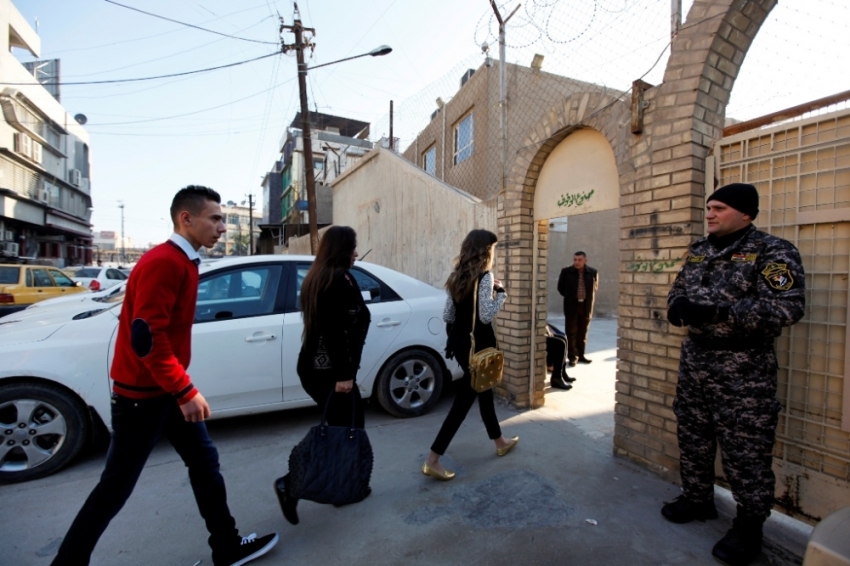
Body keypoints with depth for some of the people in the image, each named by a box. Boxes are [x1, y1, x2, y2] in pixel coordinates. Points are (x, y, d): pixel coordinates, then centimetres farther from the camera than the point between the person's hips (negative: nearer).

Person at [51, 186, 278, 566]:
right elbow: (145, 336, -26)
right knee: (116, 487, 7)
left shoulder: (181, 261, 9)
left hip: (165, 390, 10)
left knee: (204, 461, 13)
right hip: (142, 395, -9)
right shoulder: (164, 262, -21)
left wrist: (180, 388, 18)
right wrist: (186, 391, -23)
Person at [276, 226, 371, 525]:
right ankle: (291, 483, 3)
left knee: (341, 427, 19)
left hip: (314, 365, 10)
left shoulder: (316, 277, 12)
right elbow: (337, 330, -23)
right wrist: (344, 373, -20)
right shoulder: (341, 279, -16)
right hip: (329, 369, -10)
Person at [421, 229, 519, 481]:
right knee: (463, 400, -1)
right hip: (478, 344, -9)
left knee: (483, 390, 23)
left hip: (460, 342, 9)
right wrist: (500, 292, -9)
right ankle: (432, 460, 4)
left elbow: (447, 315, 7)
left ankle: (500, 442, 43)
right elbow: (486, 316, -22)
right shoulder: (485, 276, -16)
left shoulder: (456, 276, 7)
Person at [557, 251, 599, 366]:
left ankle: (580, 355, 21)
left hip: (586, 306, 2)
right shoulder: (566, 272, -4)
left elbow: (595, 288, 13)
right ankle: (572, 357, 7)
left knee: (582, 333, 10)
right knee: (571, 333, 1)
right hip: (571, 306, -1)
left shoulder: (593, 273, -2)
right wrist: (569, 297, 8)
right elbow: (560, 287, 8)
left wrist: (589, 300, 9)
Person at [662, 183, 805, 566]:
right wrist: (679, 307, -9)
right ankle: (697, 498, 36)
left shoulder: (772, 252, -9)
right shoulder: (698, 251, 11)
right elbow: (677, 292, 15)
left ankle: (749, 524, 23)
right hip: (694, 358, 7)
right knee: (692, 436, 17)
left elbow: (787, 307, -20)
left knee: (745, 449, 4)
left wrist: (718, 311, -27)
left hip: (744, 366, -6)